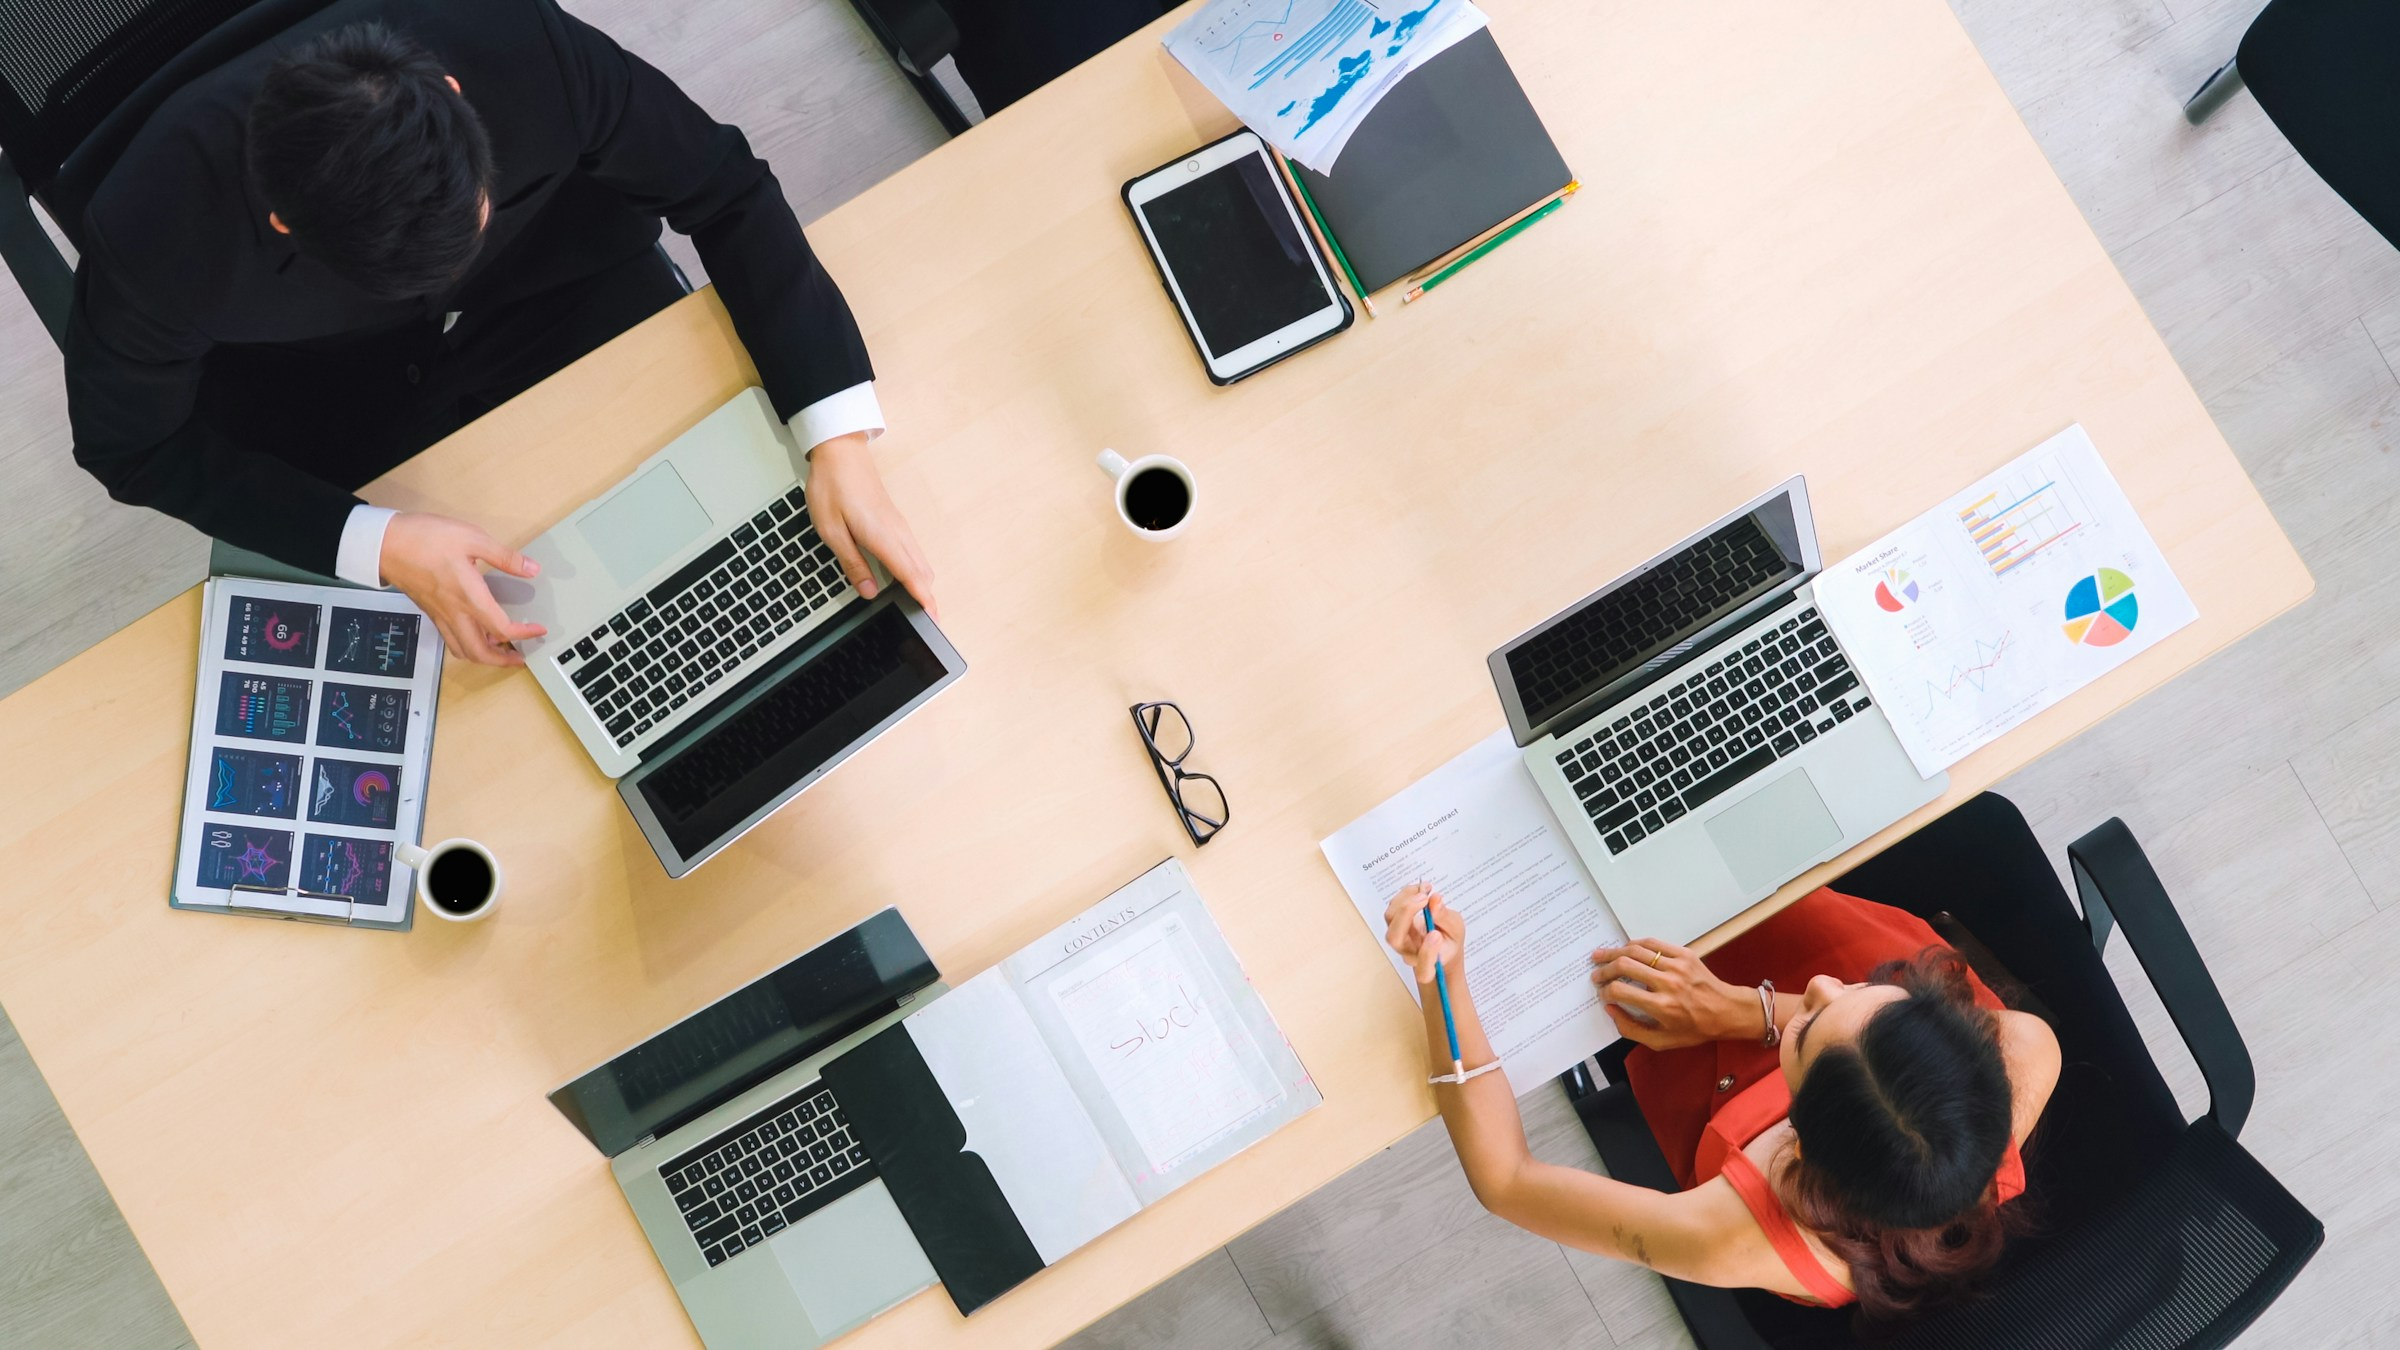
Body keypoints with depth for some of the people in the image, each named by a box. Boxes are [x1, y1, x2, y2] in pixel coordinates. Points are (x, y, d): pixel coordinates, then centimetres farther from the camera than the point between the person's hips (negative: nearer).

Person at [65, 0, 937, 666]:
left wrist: (839, 441, -31)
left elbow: (725, 189, -22)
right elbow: (131, 447, -18)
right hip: (324, 395, -1)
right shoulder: (154, 229, -37)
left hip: (545, 278, 2)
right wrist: (377, 544, -31)